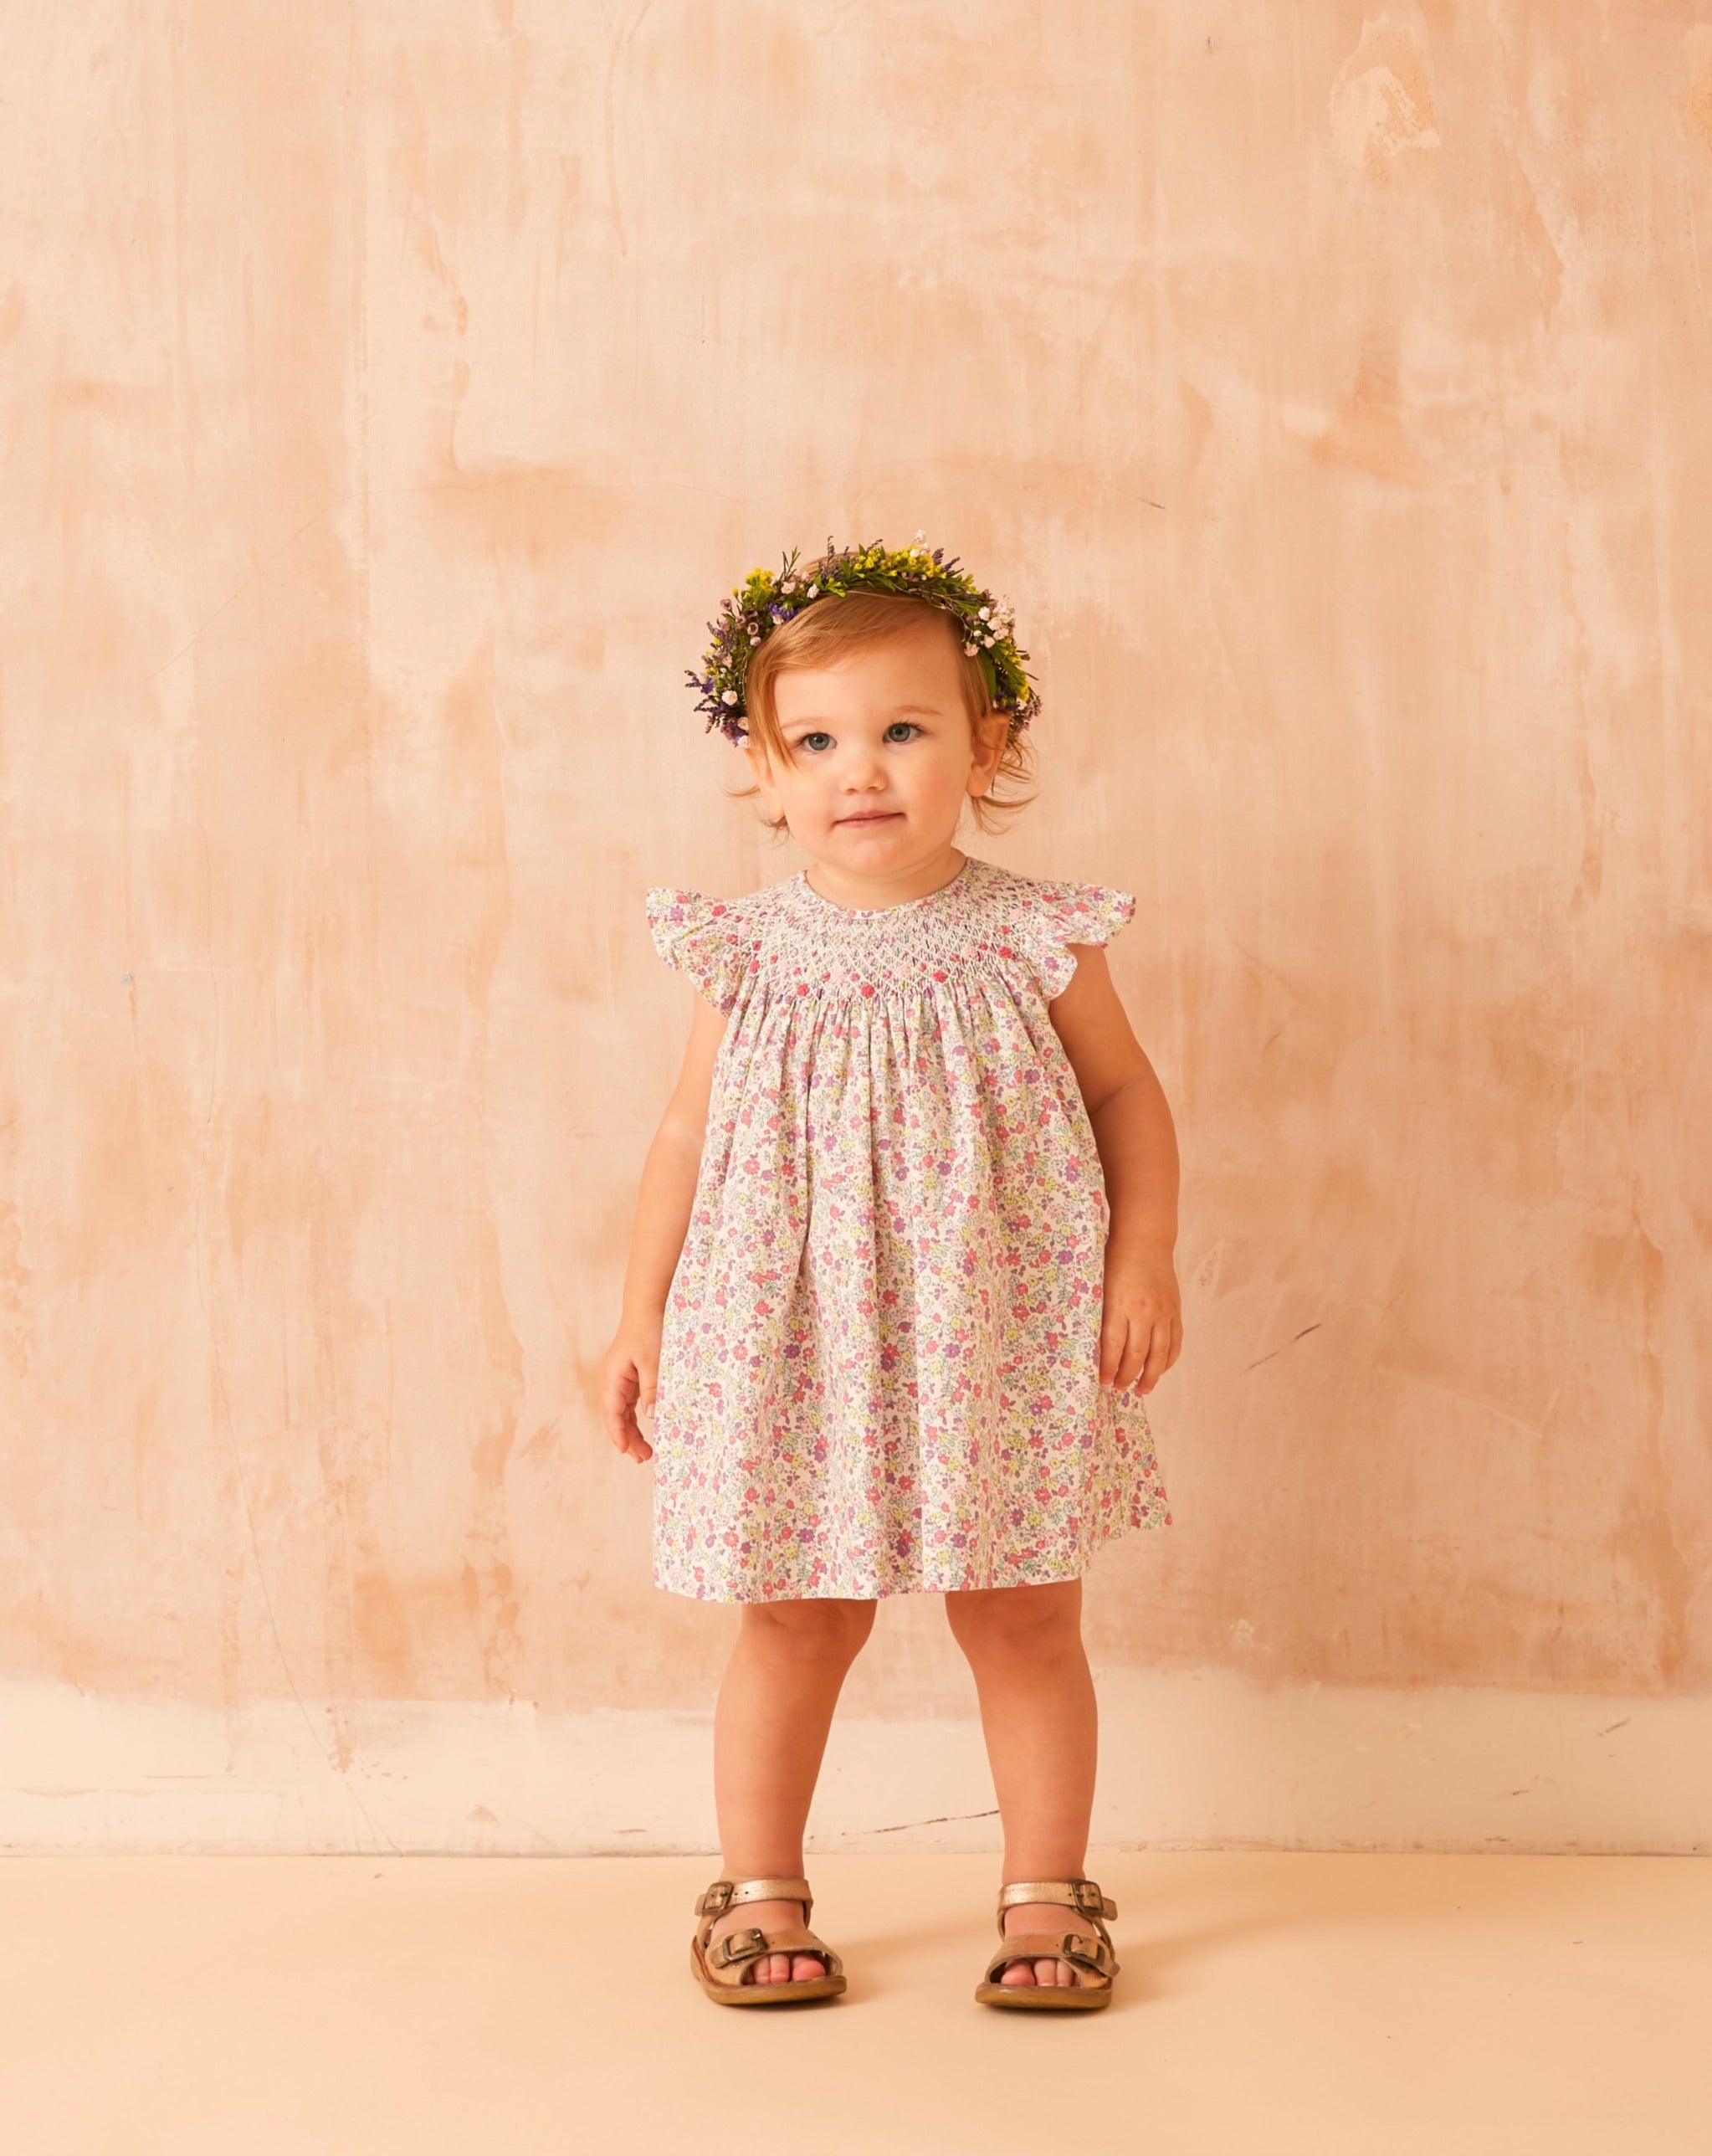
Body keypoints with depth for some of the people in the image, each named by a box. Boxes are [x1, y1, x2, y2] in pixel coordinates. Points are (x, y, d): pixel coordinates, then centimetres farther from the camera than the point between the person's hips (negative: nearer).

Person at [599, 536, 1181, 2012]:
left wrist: (1146, 1260, -6)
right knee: (796, 1617, 10)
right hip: (791, 1340, 1)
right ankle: (760, 1890, 25)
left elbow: (1128, 1097, 4)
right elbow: (686, 1136, 5)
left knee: (1023, 1616, 9)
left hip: (999, 1336, 0)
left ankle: (1047, 1891, 24)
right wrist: (642, 1315, 5)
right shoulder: (750, 958, -2)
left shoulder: (1033, 943, -4)